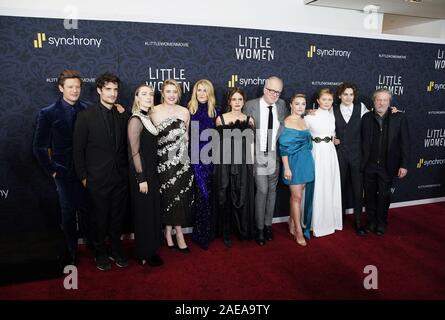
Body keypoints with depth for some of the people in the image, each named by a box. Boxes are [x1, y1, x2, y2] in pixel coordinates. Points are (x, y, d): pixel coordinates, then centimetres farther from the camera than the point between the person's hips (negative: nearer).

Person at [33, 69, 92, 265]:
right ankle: (72, 252, 26)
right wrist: (52, 171, -4)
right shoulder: (48, 113, -5)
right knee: (68, 211, 10)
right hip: (64, 172, -1)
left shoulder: (87, 110, -1)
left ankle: (91, 243, 29)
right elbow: (39, 147, -3)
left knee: (86, 209, 11)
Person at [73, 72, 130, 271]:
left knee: (117, 217, 14)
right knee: (100, 219, 11)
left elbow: (127, 145, 8)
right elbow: (78, 149, -3)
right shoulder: (86, 116, -5)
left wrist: (127, 171, 1)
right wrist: (83, 176, -4)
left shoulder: (124, 116, 4)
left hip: (121, 177, 3)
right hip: (98, 178, -3)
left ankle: (116, 250, 32)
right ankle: (101, 253, 31)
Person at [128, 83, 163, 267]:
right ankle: (144, 254, 19)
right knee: (144, 212, 3)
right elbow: (135, 152, -18)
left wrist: (150, 175, 10)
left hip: (151, 171, 8)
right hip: (142, 173, -8)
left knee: (153, 211, 16)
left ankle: (151, 248, 30)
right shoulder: (135, 120, -15)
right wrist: (141, 178, -19)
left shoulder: (148, 118, 9)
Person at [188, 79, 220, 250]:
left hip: (211, 156, 3)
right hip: (196, 157, -2)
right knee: (203, 193, -5)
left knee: (208, 194, 5)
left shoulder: (216, 111, 9)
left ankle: (204, 233, 20)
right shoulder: (189, 111, 3)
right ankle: (202, 234, 10)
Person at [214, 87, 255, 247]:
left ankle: (243, 231, 22)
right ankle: (227, 233, 16)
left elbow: (251, 143, 8)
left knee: (243, 197, 5)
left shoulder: (249, 120, 8)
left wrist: (251, 165, 3)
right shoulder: (221, 118, 3)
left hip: (244, 165, 1)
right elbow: (217, 141, 4)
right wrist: (218, 164, -1)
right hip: (225, 164, -1)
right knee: (226, 198, 4)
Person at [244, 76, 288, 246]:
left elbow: (285, 126, 14)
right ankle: (260, 228, 9)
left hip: (275, 155, 4)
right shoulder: (251, 105, -7)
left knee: (272, 190, 11)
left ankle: (268, 225, 25)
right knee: (262, 190, -5)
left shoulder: (282, 105, 4)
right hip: (258, 154, -4)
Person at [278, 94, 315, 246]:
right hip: (294, 162, -6)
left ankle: (292, 225, 24)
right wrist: (286, 168, -15)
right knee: (297, 196, -1)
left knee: (296, 195, 12)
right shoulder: (287, 122, -9)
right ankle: (299, 231, 9)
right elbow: (283, 147, -12)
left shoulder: (304, 121, 11)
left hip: (306, 161, 6)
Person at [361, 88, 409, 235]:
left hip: (387, 166, -1)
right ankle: (371, 221, 29)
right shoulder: (366, 117, 0)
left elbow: (405, 142, -4)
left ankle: (381, 223, 30)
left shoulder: (399, 117, -4)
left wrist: (404, 165, -7)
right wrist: (361, 161, -6)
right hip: (369, 165, 1)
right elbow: (362, 141, -1)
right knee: (370, 195, 13)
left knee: (384, 196, 12)